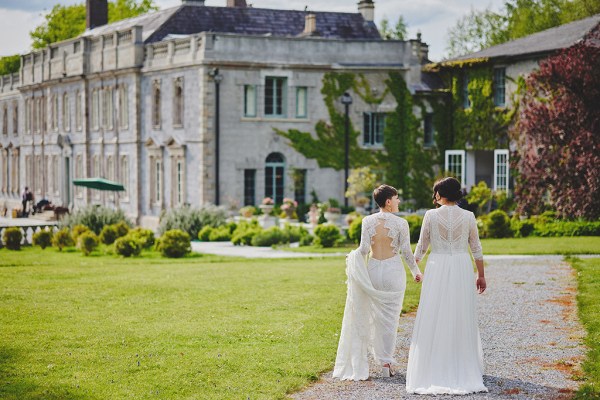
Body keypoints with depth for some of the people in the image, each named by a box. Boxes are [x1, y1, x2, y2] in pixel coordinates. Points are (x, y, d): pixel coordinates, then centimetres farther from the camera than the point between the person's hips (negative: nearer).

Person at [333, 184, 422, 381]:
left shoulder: (368, 221, -2)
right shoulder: (400, 223, -9)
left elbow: (364, 249, -8)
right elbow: (406, 251, -6)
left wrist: (353, 257, 11)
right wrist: (416, 271, 8)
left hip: (373, 270, 2)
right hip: (393, 271, -2)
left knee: (376, 316, 13)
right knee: (390, 318, 5)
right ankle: (386, 361, 5)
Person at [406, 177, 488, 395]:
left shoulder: (431, 215, -5)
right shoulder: (468, 216, -1)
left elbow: (421, 246, 2)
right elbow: (476, 249, 4)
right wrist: (481, 275, 13)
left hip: (437, 268, -2)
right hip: (462, 269, 2)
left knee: (435, 320, 5)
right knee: (462, 321, 10)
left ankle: (434, 371, 6)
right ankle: (464, 370, 16)